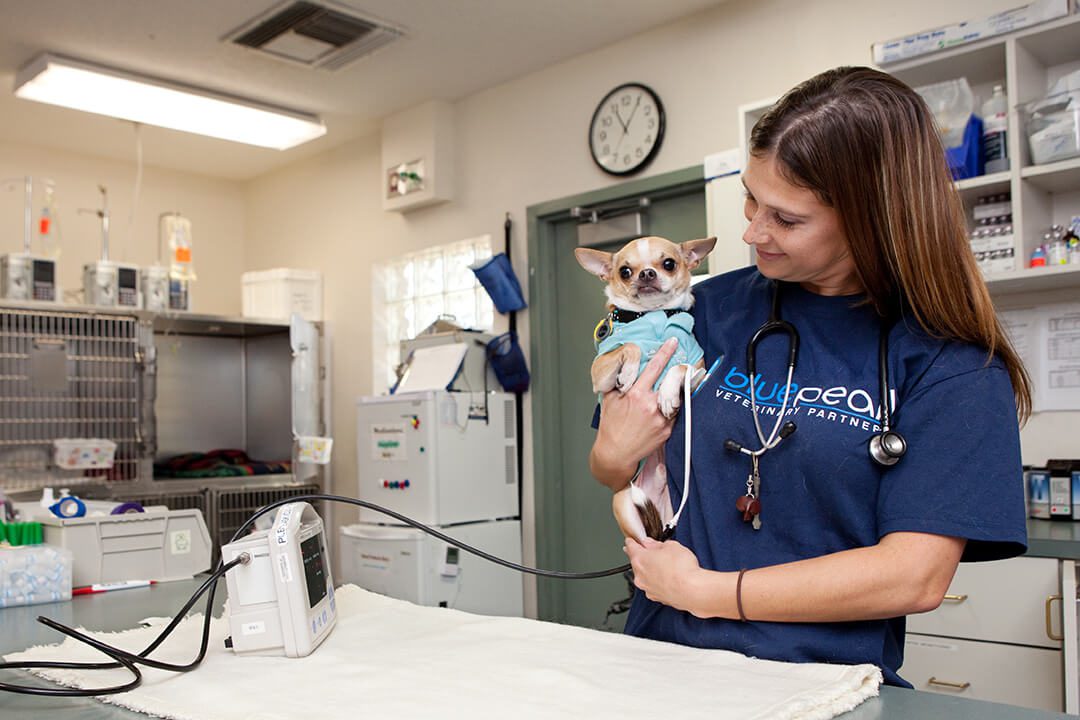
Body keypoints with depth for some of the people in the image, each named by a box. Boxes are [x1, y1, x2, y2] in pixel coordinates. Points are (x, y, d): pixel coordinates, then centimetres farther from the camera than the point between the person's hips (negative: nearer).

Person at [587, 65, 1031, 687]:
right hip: (666, 657, 3)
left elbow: (916, 577, -12)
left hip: (826, 678, -3)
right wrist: (612, 455, -6)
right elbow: (630, 481, 17)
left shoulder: (953, 366, -4)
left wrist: (702, 590, -10)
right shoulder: (714, 309, 5)